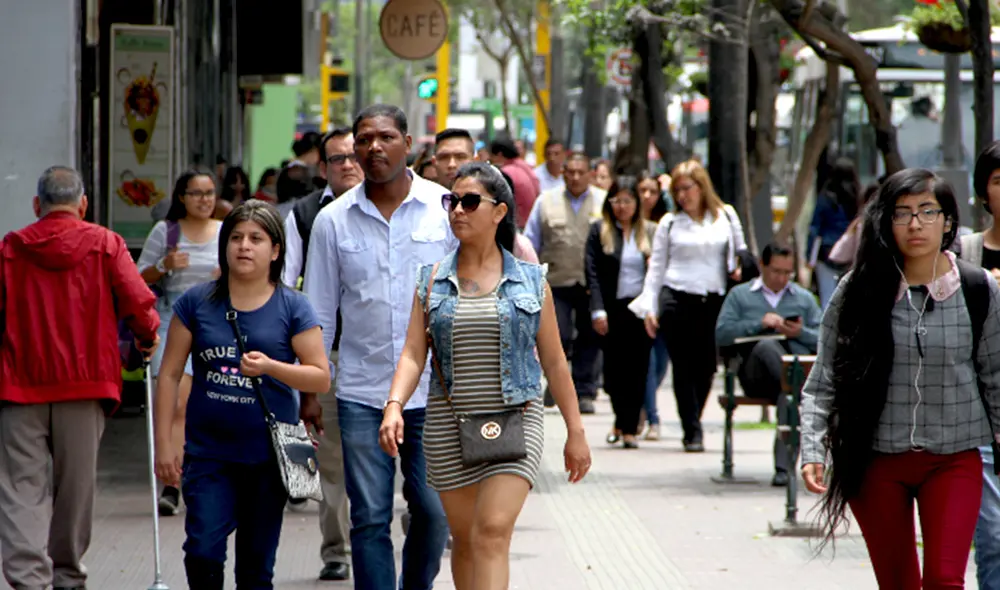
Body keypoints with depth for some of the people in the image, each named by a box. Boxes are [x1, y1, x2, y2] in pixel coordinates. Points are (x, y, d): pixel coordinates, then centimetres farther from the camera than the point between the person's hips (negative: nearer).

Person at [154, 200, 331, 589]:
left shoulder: (292, 308, 2)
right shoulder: (197, 302, 4)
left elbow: (321, 378, -1)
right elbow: (170, 374, 6)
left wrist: (270, 367, -18)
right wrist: (163, 443, 2)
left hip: (268, 457, 0)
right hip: (208, 453, 0)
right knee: (203, 550, -16)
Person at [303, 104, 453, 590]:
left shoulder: (445, 208, 1)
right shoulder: (334, 221, 4)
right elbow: (318, 311, 9)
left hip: (434, 390, -1)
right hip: (361, 392, 1)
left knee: (434, 509, 0)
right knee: (370, 517, 0)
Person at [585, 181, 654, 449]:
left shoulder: (650, 232, 8)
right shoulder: (599, 231, 4)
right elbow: (593, 274, -1)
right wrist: (598, 311, -10)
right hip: (613, 309, -1)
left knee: (637, 369, -1)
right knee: (614, 368, -2)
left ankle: (628, 428, 5)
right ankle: (624, 423, 16)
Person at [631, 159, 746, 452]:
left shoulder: (726, 216, 9)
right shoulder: (670, 223, 7)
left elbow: (741, 252, 20)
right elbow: (656, 266, 8)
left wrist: (739, 271, -1)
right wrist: (650, 307, 2)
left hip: (714, 302, 1)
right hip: (677, 299, -1)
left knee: (706, 367, 2)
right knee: (684, 368, -4)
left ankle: (693, 422, 19)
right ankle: (692, 431, -1)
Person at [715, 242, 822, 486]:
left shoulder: (804, 298, 27)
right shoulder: (740, 295, 21)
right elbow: (721, 334, 4)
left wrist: (801, 332, -3)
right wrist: (759, 324, -6)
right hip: (757, 374, -1)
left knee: (788, 396, -36)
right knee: (766, 346, -38)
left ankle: (784, 466, -41)